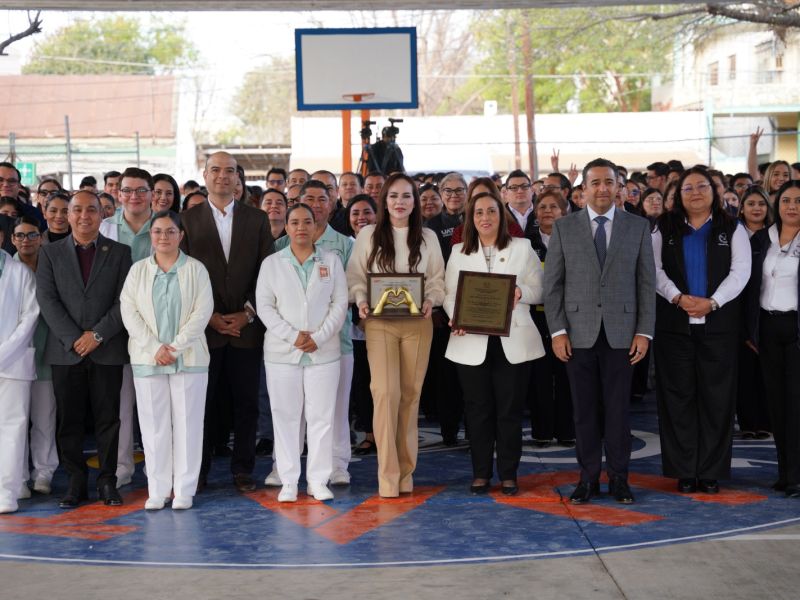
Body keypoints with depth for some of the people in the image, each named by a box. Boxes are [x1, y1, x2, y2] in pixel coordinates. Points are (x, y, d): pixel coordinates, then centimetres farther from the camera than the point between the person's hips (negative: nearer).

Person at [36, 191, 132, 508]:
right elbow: (47, 299, -1)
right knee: (69, 420, 3)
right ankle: (76, 481, 12)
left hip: (107, 350, -1)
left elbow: (124, 300, -1)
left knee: (108, 418, 2)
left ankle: (107, 481, 10)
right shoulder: (50, 253, 9)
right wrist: (73, 339, -11)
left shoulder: (120, 253, 7)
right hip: (65, 350, 1)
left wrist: (98, 334, -11)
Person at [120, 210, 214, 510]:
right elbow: (129, 311, 1)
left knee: (187, 423, 0)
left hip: (188, 358, -1)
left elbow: (203, 311, -4)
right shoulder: (138, 270, 8)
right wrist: (155, 348, -11)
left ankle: (184, 490, 6)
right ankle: (157, 490, 9)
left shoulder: (196, 269, 3)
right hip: (147, 359, 2)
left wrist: (175, 346, -13)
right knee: (154, 425, 3)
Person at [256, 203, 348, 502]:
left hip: (323, 351, 0)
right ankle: (289, 481, 8)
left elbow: (340, 303, 3)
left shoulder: (331, 260, 7)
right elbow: (264, 306, 0)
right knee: (286, 416, 1)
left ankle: (318, 480, 8)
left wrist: (319, 337, -9)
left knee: (321, 416, 1)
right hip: (282, 352, 0)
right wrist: (292, 335, -12)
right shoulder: (271, 263, 6)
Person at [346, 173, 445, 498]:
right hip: (380, 323, -2)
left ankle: (406, 471, 15)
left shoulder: (428, 237, 9)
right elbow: (355, 276, 6)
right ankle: (388, 475, -9)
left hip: (417, 324, 2)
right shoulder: (368, 235, 5)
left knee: (410, 394, 4)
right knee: (386, 392, -13)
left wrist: (430, 301, -9)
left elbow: (438, 280, 10)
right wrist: (361, 301, -12)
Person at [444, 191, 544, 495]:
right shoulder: (459, 252, 12)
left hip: (513, 341, -1)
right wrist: (455, 318, -12)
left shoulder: (522, 247, 8)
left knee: (510, 409, 1)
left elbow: (539, 289, 6)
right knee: (477, 409, 3)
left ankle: (508, 474, 10)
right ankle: (481, 473, 12)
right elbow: (449, 293, 7)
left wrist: (521, 293, -15)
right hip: (471, 341, 1)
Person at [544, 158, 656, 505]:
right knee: (584, 409, 4)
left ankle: (618, 478, 13)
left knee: (618, 408, 3)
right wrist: (557, 330, -4)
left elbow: (646, 282, 5)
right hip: (579, 332, 0)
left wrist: (644, 332, -2)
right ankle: (588, 478, 13)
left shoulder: (638, 227, 6)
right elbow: (552, 283, 3)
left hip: (621, 332, 0)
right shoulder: (563, 228, 5)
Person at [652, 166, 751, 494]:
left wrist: (712, 302, -15)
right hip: (674, 323, 1)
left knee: (716, 397, 0)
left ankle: (711, 471, 5)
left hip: (718, 323, 0)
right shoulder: (664, 229, 10)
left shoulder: (732, 229, 8)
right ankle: (684, 471, 5)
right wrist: (678, 298, -16)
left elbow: (740, 271, -2)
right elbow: (655, 269, 0)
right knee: (678, 396, 0)